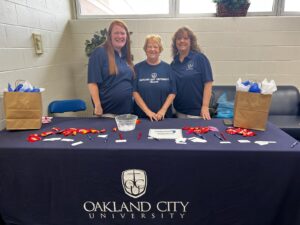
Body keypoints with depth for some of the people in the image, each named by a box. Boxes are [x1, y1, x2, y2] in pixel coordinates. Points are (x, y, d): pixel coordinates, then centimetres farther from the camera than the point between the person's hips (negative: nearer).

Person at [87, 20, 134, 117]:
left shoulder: (126, 56, 12)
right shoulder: (99, 53, -9)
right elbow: (92, 82, -14)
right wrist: (97, 105, -19)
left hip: (127, 110, 7)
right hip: (107, 111, -6)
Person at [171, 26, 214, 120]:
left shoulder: (200, 58, -7)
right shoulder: (174, 63, 6)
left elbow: (208, 83, -10)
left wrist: (205, 107, -16)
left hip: (196, 111, -4)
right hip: (179, 111, 4)